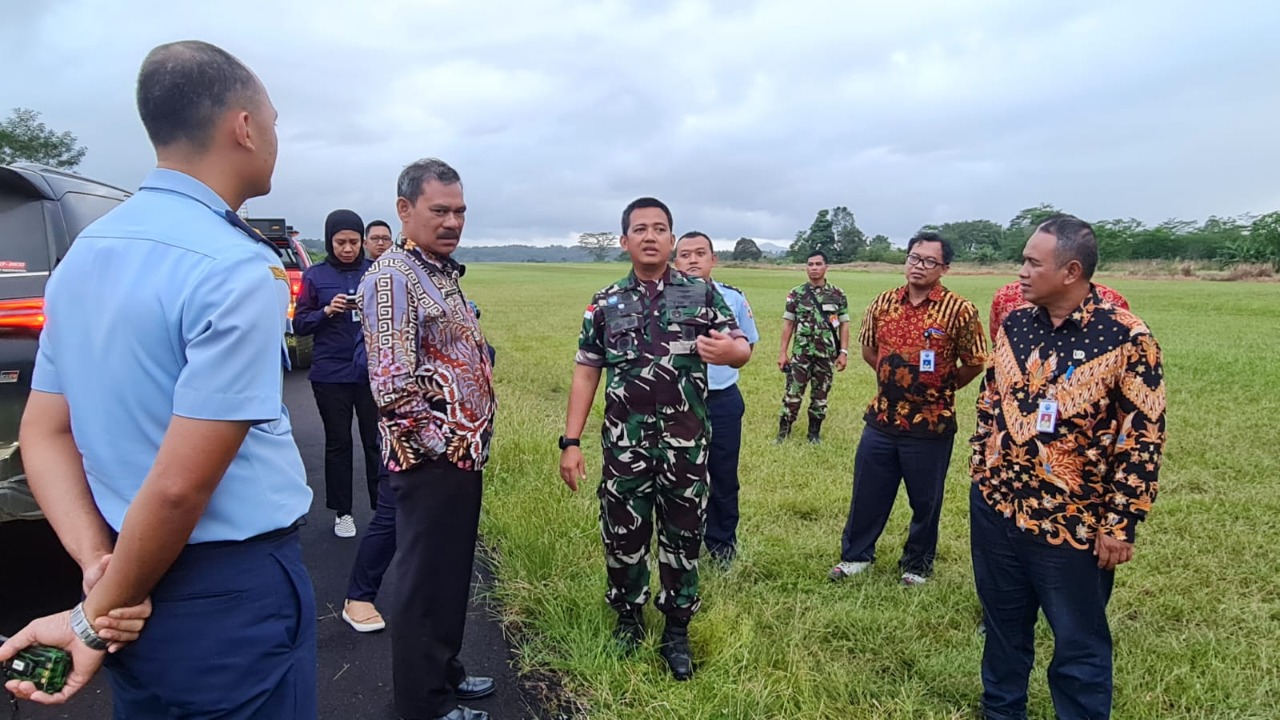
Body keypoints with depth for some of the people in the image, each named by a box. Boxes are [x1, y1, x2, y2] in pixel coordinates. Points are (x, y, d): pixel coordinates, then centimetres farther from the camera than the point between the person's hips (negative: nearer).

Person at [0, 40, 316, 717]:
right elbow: (180, 485, -24)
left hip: (133, 592, 7)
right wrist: (95, 619, -10)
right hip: (231, 596, -7)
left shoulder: (85, 252, 5)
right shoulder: (237, 269, -22)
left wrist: (98, 563, -5)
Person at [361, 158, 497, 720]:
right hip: (430, 461, -9)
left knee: (453, 574, 20)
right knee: (425, 581, 6)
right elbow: (393, 388, -25)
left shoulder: (446, 274, 12)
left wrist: (474, 437, 13)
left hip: (464, 456, 9)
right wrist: (446, 440, -15)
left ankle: (445, 674, 38)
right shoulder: (393, 277, -16)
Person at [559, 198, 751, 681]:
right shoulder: (605, 303, 3)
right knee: (623, 535, 11)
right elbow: (585, 373, 3)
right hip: (624, 444, 1)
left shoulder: (701, 293, 1)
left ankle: (677, 632, 28)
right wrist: (571, 442, -2)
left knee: (682, 537, 10)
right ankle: (629, 618, 34)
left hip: (687, 444, 0)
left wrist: (729, 351, -27)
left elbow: (742, 348, -1)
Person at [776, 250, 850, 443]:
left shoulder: (838, 295, 1)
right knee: (793, 393, -1)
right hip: (800, 354, -1)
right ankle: (783, 432, 10)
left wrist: (843, 352, -4)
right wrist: (783, 352, -1)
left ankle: (814, 432, 23)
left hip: (826, 355, 1)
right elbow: (788, 324, 3)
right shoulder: (796, 293, 0)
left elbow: (844, 325, 3)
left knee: (820, 395, 10)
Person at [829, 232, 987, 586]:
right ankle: (856, 554, 31)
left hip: (931, 425, -3)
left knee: (925, 500, 12)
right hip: (881, 419, 4)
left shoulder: (960, 311, -11)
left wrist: (942, 388, 7)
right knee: (867, 492, 13)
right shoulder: (883, 302, 1)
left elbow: (975, 363, -2)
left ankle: (917, 563, 32)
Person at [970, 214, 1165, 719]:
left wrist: (1119, 523, -11)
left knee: (1079, 646, 12)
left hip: (1072, 525, -5)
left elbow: (1144, 439, -11)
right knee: (1003, 628, 21)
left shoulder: (1126, 337, -13)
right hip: (995, 508, 5)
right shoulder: (1015, 324, 2)